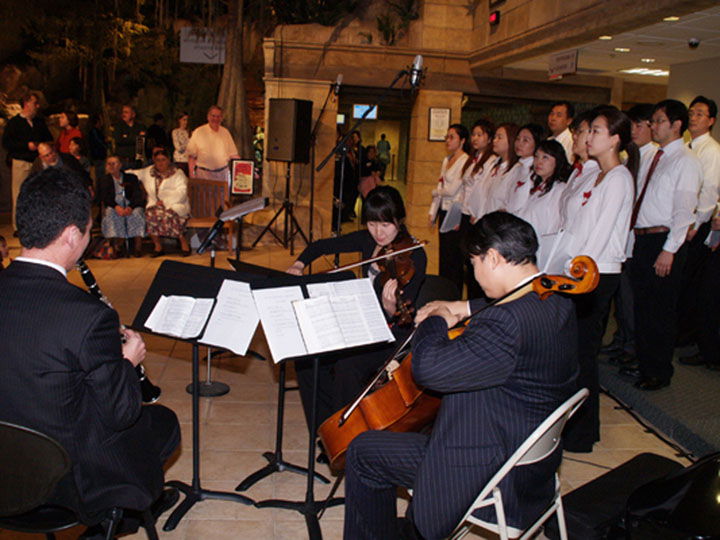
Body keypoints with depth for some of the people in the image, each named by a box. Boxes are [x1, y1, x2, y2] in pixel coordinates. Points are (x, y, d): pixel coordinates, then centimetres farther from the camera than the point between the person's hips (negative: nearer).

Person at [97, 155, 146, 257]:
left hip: (131, 206, -1)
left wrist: (130, 207, -21)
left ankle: (138, 248, -36)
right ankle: (117, 247, -36)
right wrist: (116, 207, -20)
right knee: (110, 213, -33)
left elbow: (137, 195, 2)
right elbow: (104, 198, 3)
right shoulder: (103, 180, 19)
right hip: (113, 207, 1)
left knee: (137, 212, -33)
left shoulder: (131, 178, 16)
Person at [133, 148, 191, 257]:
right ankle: (157, 245, -17)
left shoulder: (177, 173, 7)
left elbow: (181, 193, -6)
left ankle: (184, 242, -17)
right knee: (150, 214, -30)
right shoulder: (148, 172, 19)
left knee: (168, 214, -35)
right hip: (155, 204, 3)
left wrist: (165, 201, -14)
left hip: (176, 205, -3)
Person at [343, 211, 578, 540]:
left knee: (363, 451, 3)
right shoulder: (557, 303, -3)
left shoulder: (508, 322, -34)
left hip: (489, 473, -10)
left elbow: (428, 368, -35)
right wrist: (463, 309, 13)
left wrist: (437, 321, -16)